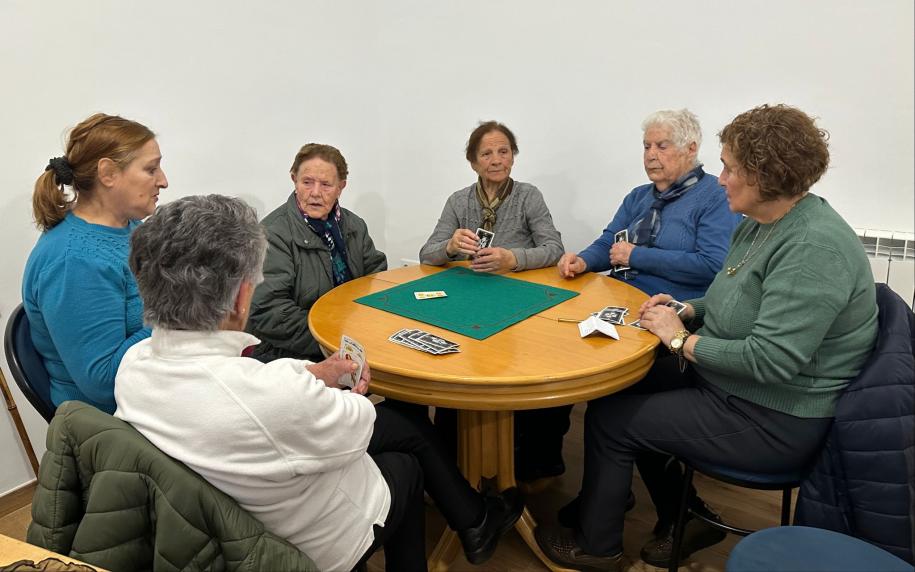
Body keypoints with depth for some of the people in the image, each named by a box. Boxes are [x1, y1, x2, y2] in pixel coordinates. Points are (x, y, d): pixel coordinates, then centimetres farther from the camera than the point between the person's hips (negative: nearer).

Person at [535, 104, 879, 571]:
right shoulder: (759, 225, 4)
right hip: (727, 381, 10)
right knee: (624, 389, 14)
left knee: (609, 419, -7)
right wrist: (686, 311, 0)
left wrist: (683, 340, -20)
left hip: (774, 422, -10)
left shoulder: (814, 247, -27)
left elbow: (771, 360, -32)